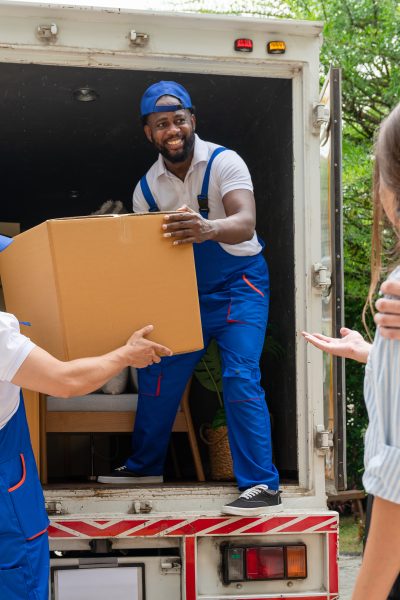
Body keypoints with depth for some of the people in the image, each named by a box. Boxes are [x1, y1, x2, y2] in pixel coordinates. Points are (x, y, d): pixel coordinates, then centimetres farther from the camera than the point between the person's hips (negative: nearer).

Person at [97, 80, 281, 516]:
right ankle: (145, 464, 30)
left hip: (238, 285, -6)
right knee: (157, 374, 10)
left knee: (240, 378, -18)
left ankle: (262, 487, -14)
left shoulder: (223, 163, -20)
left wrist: (208, 228, -57)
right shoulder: (147, 187, -3)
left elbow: (245, 224, -36)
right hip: (186, 291, 6)